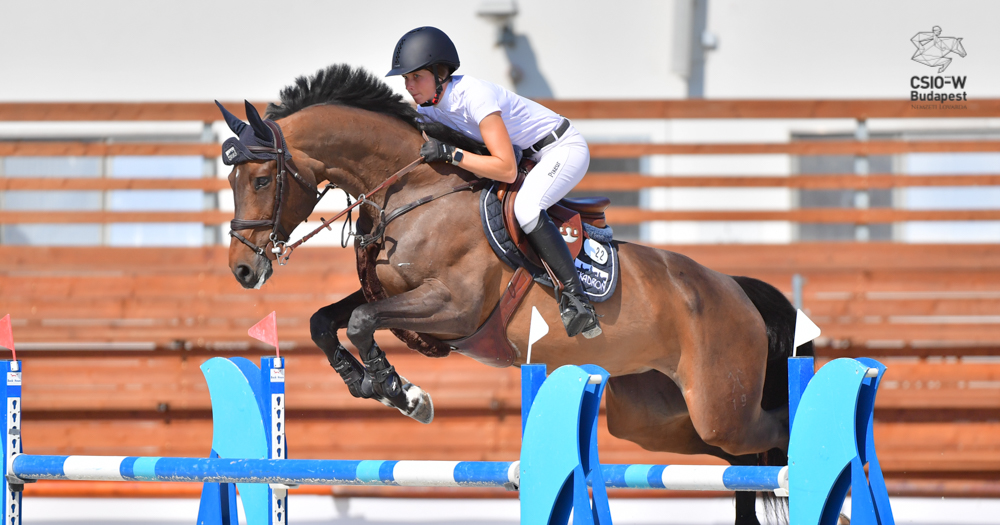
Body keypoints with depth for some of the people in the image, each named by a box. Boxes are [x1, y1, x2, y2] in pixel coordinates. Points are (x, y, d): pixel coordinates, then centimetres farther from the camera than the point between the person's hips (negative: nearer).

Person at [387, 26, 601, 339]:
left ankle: (576, 298, -31)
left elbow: (506, 170, -35)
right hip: (530, 156, 10)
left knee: (525, 209, -34)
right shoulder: (428, 106, -5)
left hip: (565, 148, -10)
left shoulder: (474, 96, -32)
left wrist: (450, 154, -38)